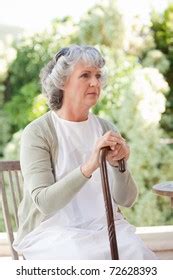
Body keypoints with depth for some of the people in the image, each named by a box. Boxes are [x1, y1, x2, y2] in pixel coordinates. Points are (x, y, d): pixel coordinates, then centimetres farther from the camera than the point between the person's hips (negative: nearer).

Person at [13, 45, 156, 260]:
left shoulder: (106, 129, 8)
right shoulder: (37, 133, -7)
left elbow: (126, 200, 4)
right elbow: (44, 202, -19)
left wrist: (118, 166, -17)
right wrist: (88, 167, -31)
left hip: (104, 226, 4)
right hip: (53, 231, -4)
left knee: (139, 256, -24)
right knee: (92, 261, -32)